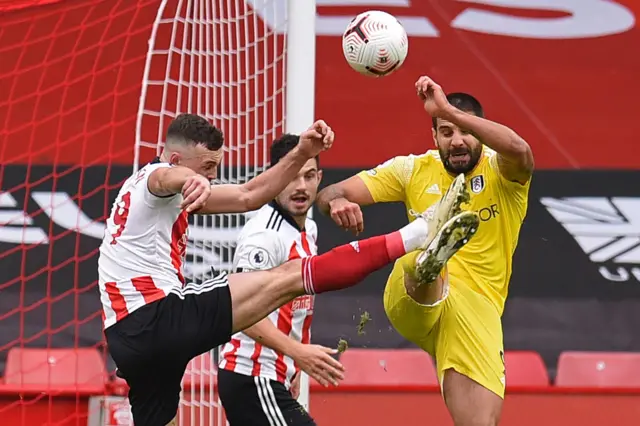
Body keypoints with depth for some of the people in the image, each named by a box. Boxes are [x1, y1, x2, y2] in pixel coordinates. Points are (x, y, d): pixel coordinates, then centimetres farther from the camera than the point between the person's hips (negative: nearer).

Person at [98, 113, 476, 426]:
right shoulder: (154, 177, -2)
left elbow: (248, 196, 23)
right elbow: (171, 175, -30)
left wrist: (301, 154, 14)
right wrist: (191, 180, -54)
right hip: (160, 317, -10)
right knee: (286, 279, -14)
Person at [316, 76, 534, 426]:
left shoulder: (499, 171, -1)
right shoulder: (414, 169, 6)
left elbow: (519, 150, -28)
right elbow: (329, 193, 3)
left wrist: (449, 110, -34)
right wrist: (337, 201, -24)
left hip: (477, 310, 0)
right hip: (410, 303, 0)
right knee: (424, 246, -35)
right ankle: (430, 262, -72)